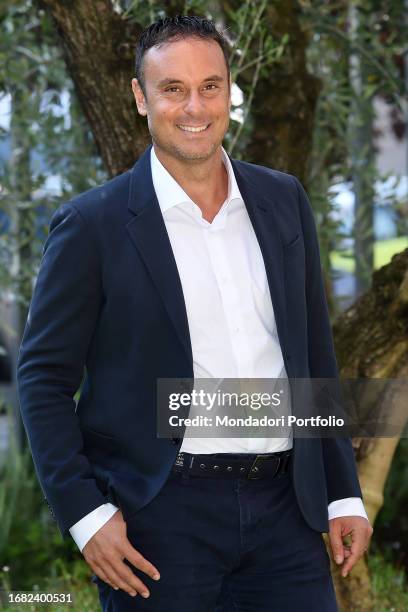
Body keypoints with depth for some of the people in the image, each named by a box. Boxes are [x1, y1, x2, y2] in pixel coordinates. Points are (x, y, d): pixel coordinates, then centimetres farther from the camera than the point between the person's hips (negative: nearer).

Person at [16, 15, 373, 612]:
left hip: (282, 508, 4)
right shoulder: (92, 224, -5)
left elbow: (315, 355, 14)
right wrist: (85, 515, -12)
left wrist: (343, 493, 11)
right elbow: (43, 378, -3)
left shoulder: (284, 201, 8)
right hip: (160, 518, -3)